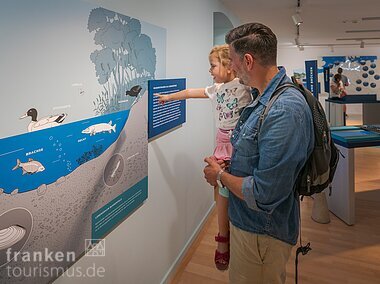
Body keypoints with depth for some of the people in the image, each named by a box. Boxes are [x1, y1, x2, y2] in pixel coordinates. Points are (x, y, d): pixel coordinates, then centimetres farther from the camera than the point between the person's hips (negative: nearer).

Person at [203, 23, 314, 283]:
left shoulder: (285, 112, -30)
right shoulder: (265, 99, 3)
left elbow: (263, 196, -31)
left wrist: (220, 174, -15)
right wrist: (232, 164, 1)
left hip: (261, 234, -9)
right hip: (248, 222, 9)